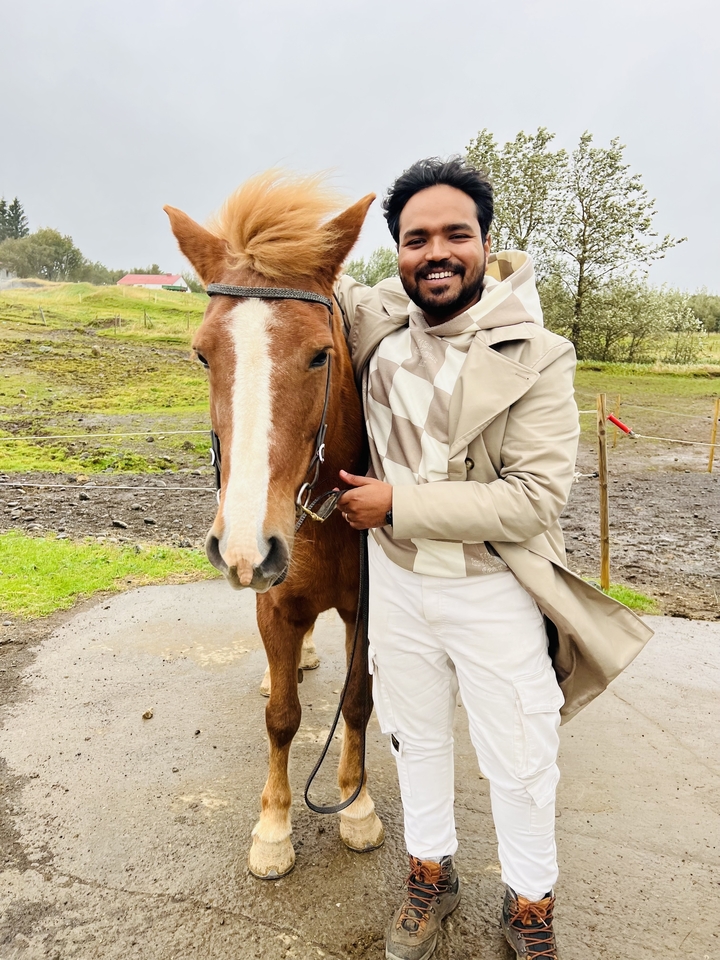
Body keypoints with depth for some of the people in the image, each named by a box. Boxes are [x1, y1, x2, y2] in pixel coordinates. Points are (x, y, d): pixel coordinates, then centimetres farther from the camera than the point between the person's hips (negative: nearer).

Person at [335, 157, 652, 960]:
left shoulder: (537, 357, -16)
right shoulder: (378, 325, -4)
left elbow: (535, 499, -22)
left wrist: (399, 502, -22)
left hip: (495, 591, -3)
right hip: (396, 579, 4)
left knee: (520, 765, 14)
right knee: (414, 737, 22)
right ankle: (430, 874, 47)